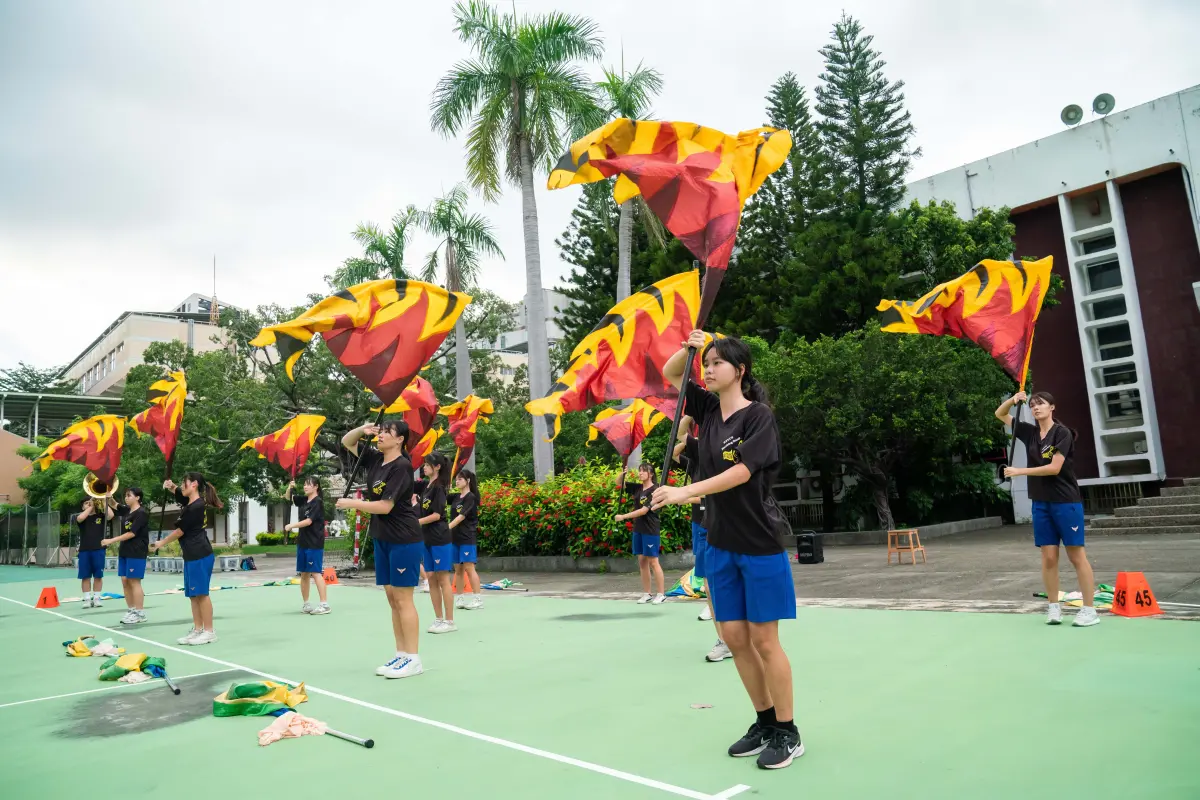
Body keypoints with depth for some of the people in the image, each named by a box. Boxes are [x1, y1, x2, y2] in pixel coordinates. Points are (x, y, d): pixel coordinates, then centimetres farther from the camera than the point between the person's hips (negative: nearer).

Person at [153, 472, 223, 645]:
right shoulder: (191, 502, 13)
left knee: (201, 593, -7)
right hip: (191, 556, 10)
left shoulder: (196, 507, -16)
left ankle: (209, 632, -3)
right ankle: (197, 630, 16)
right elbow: (178, 492, 32)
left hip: (200, 555, -10)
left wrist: (161, 543, 5)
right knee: (193, 594, 11)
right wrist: (171, 486, 7)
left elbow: (180, 531, -10)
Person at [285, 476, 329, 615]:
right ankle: (306, 604, 20)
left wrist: (291, 526, -9)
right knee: (304, 574, 11)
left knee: (316, 573, -11)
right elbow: (289, 499, 23)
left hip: (314, 544, -8)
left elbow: (308, 521, -16)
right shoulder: (304, 500, 11)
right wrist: (290, 488, 3)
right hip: (302, 542, 8)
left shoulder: (318, 502, -11)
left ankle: (324, 604, -10)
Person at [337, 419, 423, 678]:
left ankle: (413, 660, 3)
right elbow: (346, 442, 20)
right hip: (382, 540, 8)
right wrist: (362, 430, -1)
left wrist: (351, 503, -10)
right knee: (392, 599, 11)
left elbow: (385, 506, -20)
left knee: (403, 599, -5)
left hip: (403, 541, -8)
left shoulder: (401, 466, -16)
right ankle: (401, 655, 18)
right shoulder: (375, 459, 8)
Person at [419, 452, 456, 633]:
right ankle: (439, 619, 16)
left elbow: (437, 515, -16)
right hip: (428, 539, 8)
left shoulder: (439, 487, -12)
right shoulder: (426, 485, 11)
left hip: (439, 539, -8)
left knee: (443, 578, -4)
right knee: (431, 578, 9)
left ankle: (449, 621, 2)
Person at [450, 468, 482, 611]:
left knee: (469, 568, -8)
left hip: (468, 538, -7)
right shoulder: (456, 497, 13)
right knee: (458, 569, 8)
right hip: (455, 537, 7)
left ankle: (477, 598, -4)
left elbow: (461, 517, -18)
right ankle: (461, 598, 16)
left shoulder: (471, 497, -9)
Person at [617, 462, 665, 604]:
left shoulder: (654, 490, -14)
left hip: (650, 530, -7)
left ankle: (662, 594, 5)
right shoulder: (637, 488, 7)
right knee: (642, 561, 8)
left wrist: (623, 517, -18)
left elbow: (644, 510, -20)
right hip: (638, 529, 7)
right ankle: (646, 594, 15)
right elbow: (619, 483, 16)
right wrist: (622, 472, -6)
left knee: (653, 561, -3)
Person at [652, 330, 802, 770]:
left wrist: (684, 492, -29)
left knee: (763, 640, 2)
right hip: (720, 545, 6)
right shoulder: (709, 408, 6)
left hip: (760, 545, -6)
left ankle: (788, 734, 19)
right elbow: (669, 374, 16)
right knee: (734, 638, 10)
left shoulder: (759, 415, -12)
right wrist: (689, 347, -4)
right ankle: (765, 722, 28)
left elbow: (742, 472, -23)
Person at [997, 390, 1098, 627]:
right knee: (1048, 557, 5)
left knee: (1077, 556, -1)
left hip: (1066, 501, -5)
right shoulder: (1029, 432, 7)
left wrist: (1020, 471, -17)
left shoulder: (1062, 433, -9)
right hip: (1041, 503, 5)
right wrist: (1013, 400, -5)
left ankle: (1089, 610, 5)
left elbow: (1054, 467, -17)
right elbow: (1000, 414, 14)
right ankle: (1054, 607, 12)